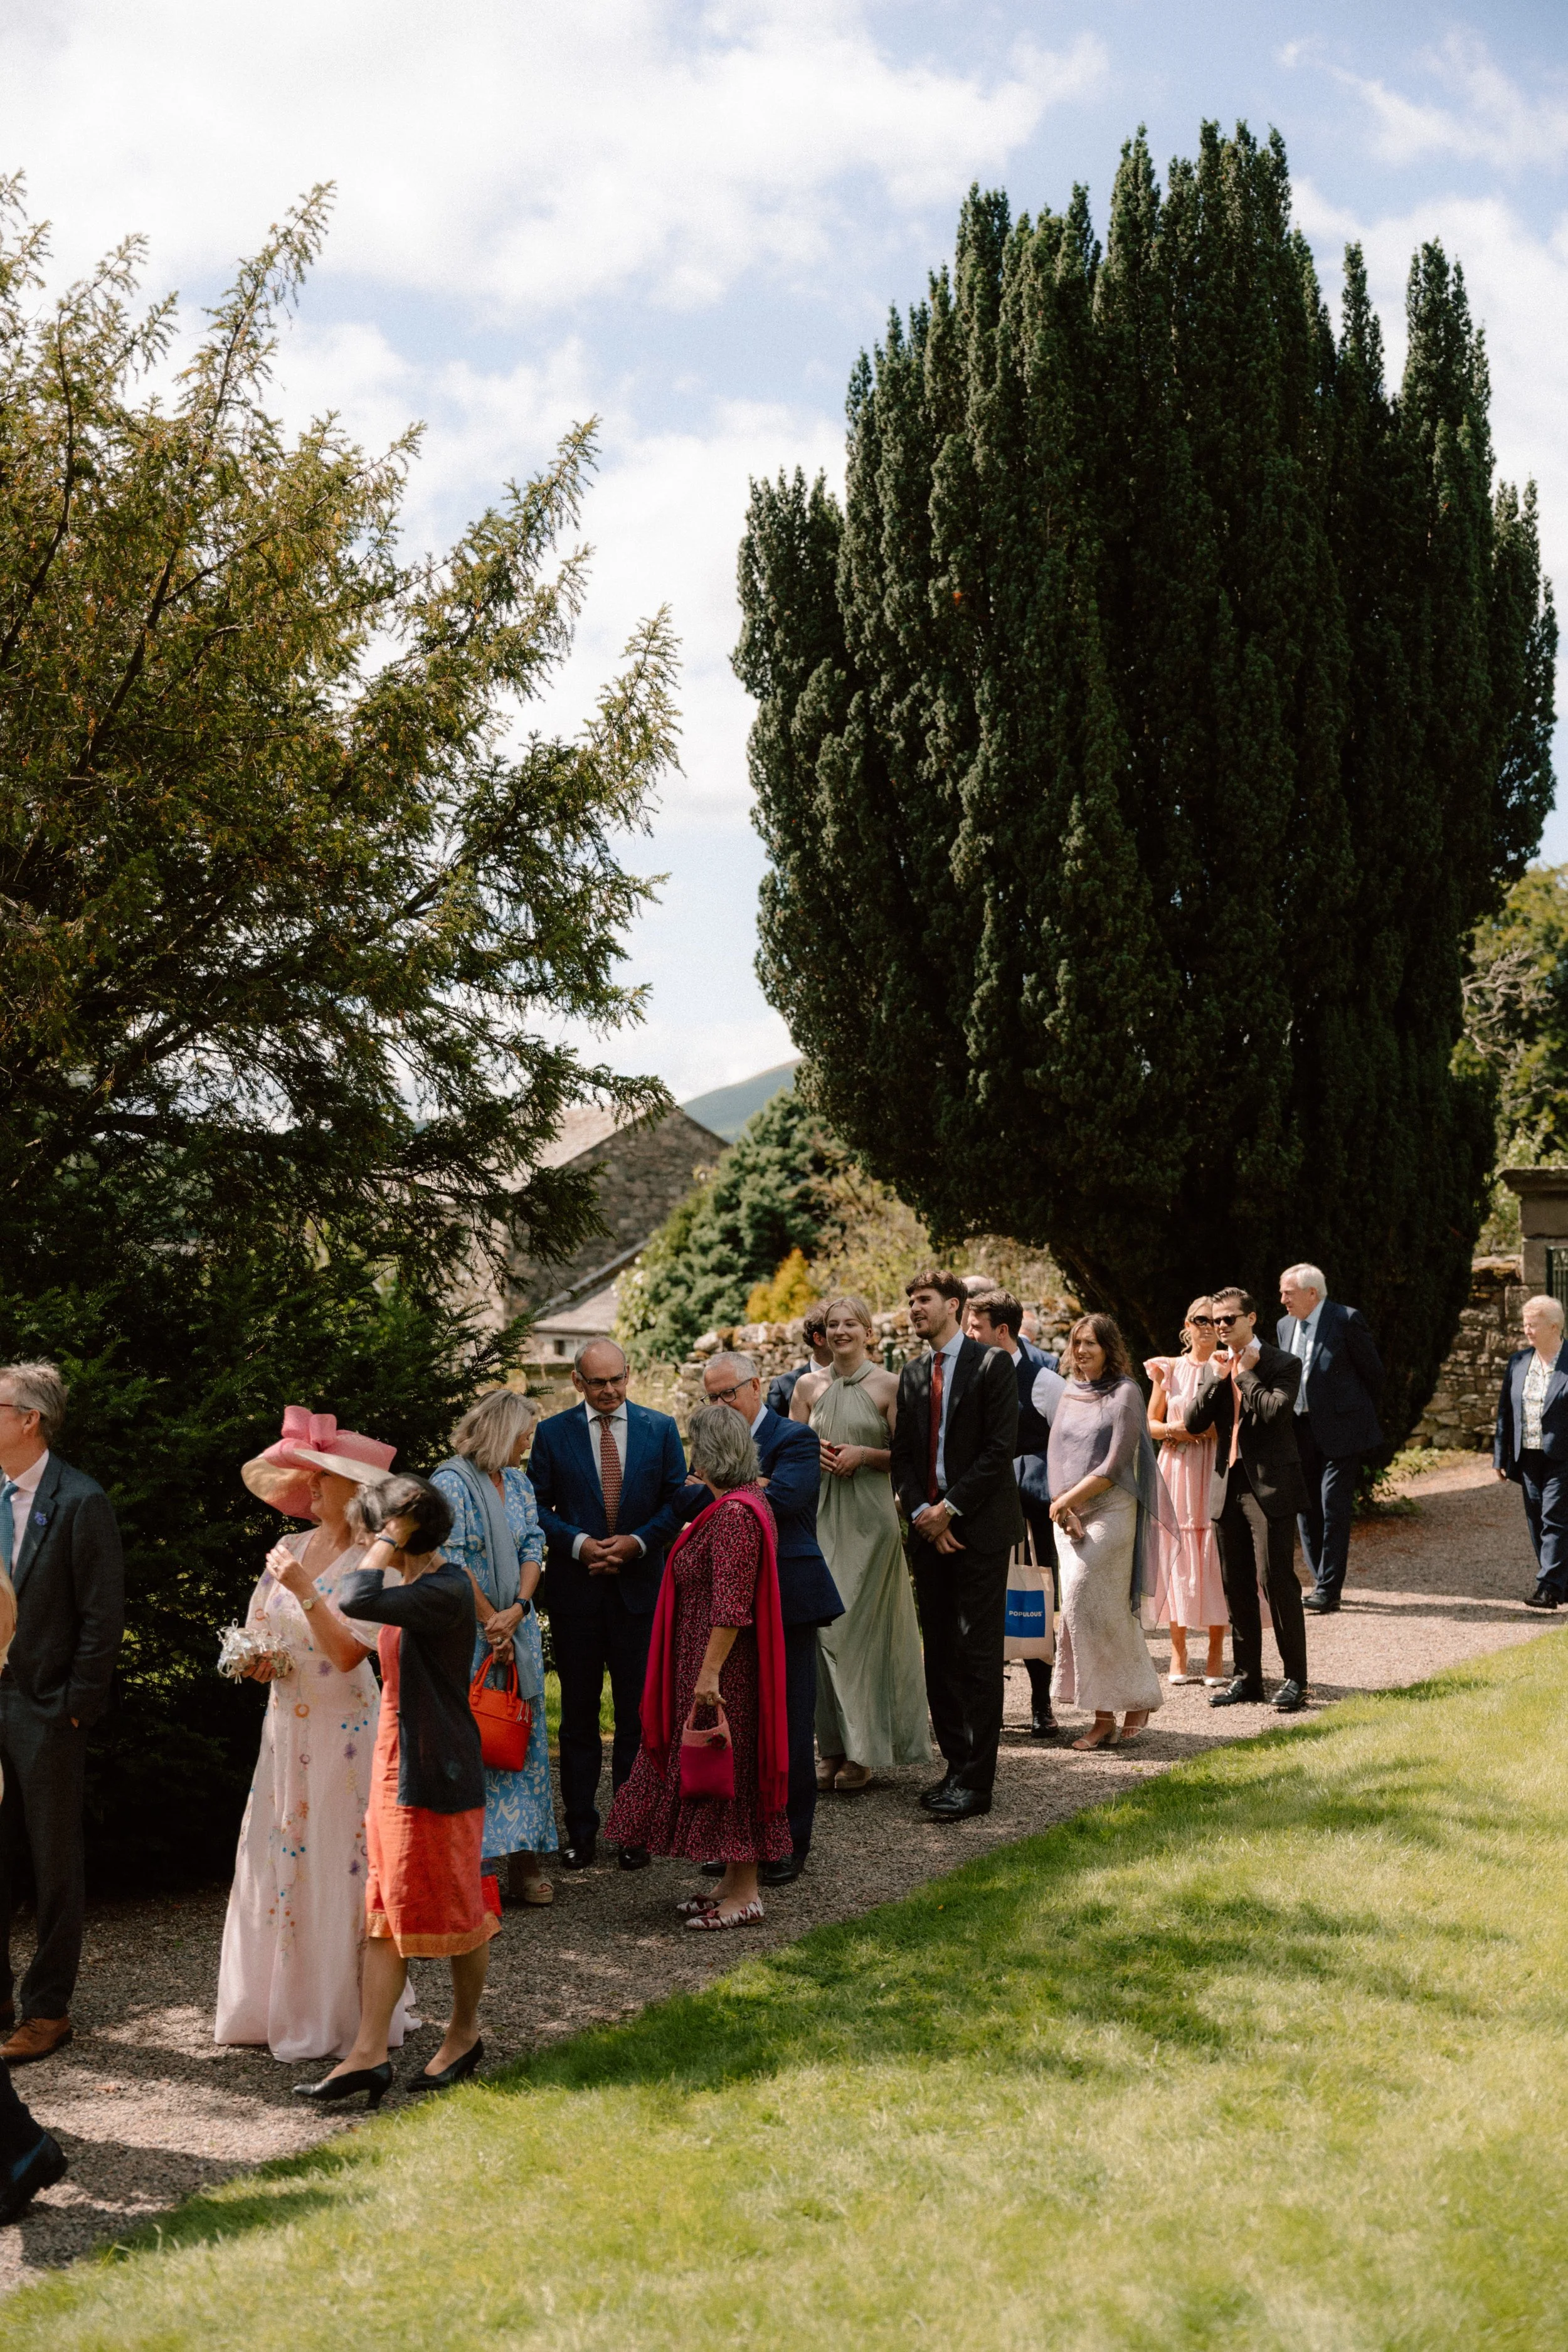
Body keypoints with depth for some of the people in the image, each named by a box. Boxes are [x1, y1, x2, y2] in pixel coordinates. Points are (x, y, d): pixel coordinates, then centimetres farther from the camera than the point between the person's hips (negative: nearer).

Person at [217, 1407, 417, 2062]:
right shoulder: (290, 1549, 8)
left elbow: (349, 1652, -19)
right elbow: (257, 1632, 16)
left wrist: (303, 1589, -23)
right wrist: (255, 1660, -5)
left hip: (343, 1730, -6)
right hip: (286, 1722, 6)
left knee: (336, 1862, -1)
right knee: (277, 1855, 11)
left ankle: (341, 2015, 11)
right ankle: (277, 2005, 24)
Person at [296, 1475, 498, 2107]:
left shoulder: (445, 1592, -21)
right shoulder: (415, 1587, 9)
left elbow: (357, 1600, -36)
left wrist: (391, 1536, -25)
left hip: (438, 1772, -10)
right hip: (396, 1765, 10)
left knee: (456, 1909, 8)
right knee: (385, 1911, 7)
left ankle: (464, 2033, 26)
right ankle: (369, 2054, 9)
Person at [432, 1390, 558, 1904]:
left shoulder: (517, 1483, 12)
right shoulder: (451, 1482, -11)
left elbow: (533, 1548, 9)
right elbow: (452, 1562, -15)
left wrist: (518, 1608, -6)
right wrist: (492, 1622, -11)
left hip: (518, 1628, 7)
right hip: (471, 1634, -7)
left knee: (525, 1738, 6)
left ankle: (523, 1857, 10)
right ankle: (486, 1861, 1)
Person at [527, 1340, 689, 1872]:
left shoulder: (660, 1429, 3)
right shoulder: (553, 1434, 2)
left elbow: (677, 1500, 3)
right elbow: (537, 1507, 2)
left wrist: (637, 1541, -12)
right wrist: (578, 1543, -13)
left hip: (639, 1585, 0)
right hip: (575, 1589, 0)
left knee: (639, 1713, 4)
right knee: (578, 1713, 7)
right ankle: (580, 1832, 16)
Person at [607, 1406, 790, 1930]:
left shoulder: (734, 1514, -22)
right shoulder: (741, 1503, 11)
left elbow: (731, 1607, -25)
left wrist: (710, 1672, -24)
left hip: (723, 1670, -10)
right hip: (708, 1662, 10)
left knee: (726, 1769, -2)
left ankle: (744, 1895, 7)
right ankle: (734, 1881, 24)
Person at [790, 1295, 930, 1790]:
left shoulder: (889, 1386, 0)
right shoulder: (808, 1386, 11)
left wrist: (864, 1454, -15)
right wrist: (814, 1452, -5)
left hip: (869, 1517, -4)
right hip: (820, 1515, 4)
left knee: (860, 1628, -4)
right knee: (823, 1627, 2)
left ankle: (862, 1752, 4)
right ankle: (832, 1748, 10)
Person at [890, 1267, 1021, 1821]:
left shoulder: (991, 1364, -3)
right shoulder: (912, 1375, 15)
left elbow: (1001, 1446, -10)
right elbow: (902, 1455, 12)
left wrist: (952, 1508, -13)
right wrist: (921, 1513, -4)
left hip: (979, 1526, -6)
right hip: (930, 1527, 6)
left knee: (978, 1652, -6)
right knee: (939, 1654, 7)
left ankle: (975, 1780, -4)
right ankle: (957, 1765, 15)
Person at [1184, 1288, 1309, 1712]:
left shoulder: (1283, 1364, -3)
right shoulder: (1213, 1368, 13)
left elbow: (1275, 1410, -20)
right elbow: (1193, 1422, 3)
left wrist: (1245, 1375, -9)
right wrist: (1218, 1379, -7)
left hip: (1270, 1486, -6)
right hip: (1229, 1486, 6)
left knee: (1276, 1578, -8)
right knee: (1236, 1585, 10)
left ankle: (1295, 1678, 1)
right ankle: (1247, 1676, 19)